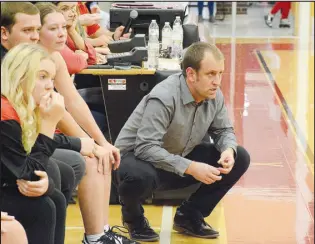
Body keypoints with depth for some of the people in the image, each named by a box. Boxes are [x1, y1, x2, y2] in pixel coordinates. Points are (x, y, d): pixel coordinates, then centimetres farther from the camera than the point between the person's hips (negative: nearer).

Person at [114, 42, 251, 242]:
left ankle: (189, 216, 8)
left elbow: (223, 130, 5)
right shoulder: (164, 98, -31)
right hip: (137, 157, -7)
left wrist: (228, 150, -20)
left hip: (181, 156, 7)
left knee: (239, 159, -6)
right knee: (139, 176, -42)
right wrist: (190, 168, -40)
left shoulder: (215, 96, -8)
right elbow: (146, 148, -35)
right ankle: (133, 217, -3)